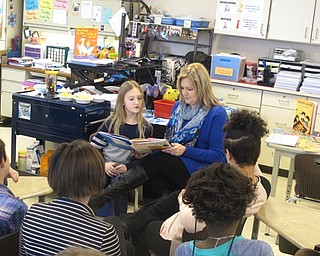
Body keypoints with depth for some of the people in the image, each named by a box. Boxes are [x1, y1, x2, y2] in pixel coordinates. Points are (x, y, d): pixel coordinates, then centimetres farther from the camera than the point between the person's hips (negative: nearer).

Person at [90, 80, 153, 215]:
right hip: (105, 168, 0)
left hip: (127, 170, 0)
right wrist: (103, 165, -11)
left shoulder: (146, 127, 6)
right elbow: (94, 147, 6)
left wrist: (127, 167, -10)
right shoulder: (111, 122, 6)